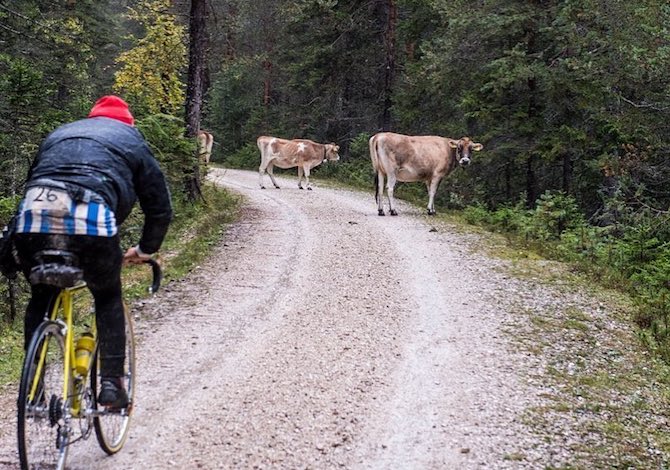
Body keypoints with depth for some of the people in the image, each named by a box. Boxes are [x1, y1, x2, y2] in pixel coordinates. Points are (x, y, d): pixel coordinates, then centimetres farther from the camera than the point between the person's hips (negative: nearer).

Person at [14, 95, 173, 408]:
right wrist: (145, 250, 41)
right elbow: (160, 208, 27)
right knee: (108, 298, 22)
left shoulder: (59, 134, 37)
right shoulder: (132, 140, 28)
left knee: (40, 299, 25)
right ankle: (111, 383, 14)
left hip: (32, 218, 3)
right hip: (91, 222, -3)